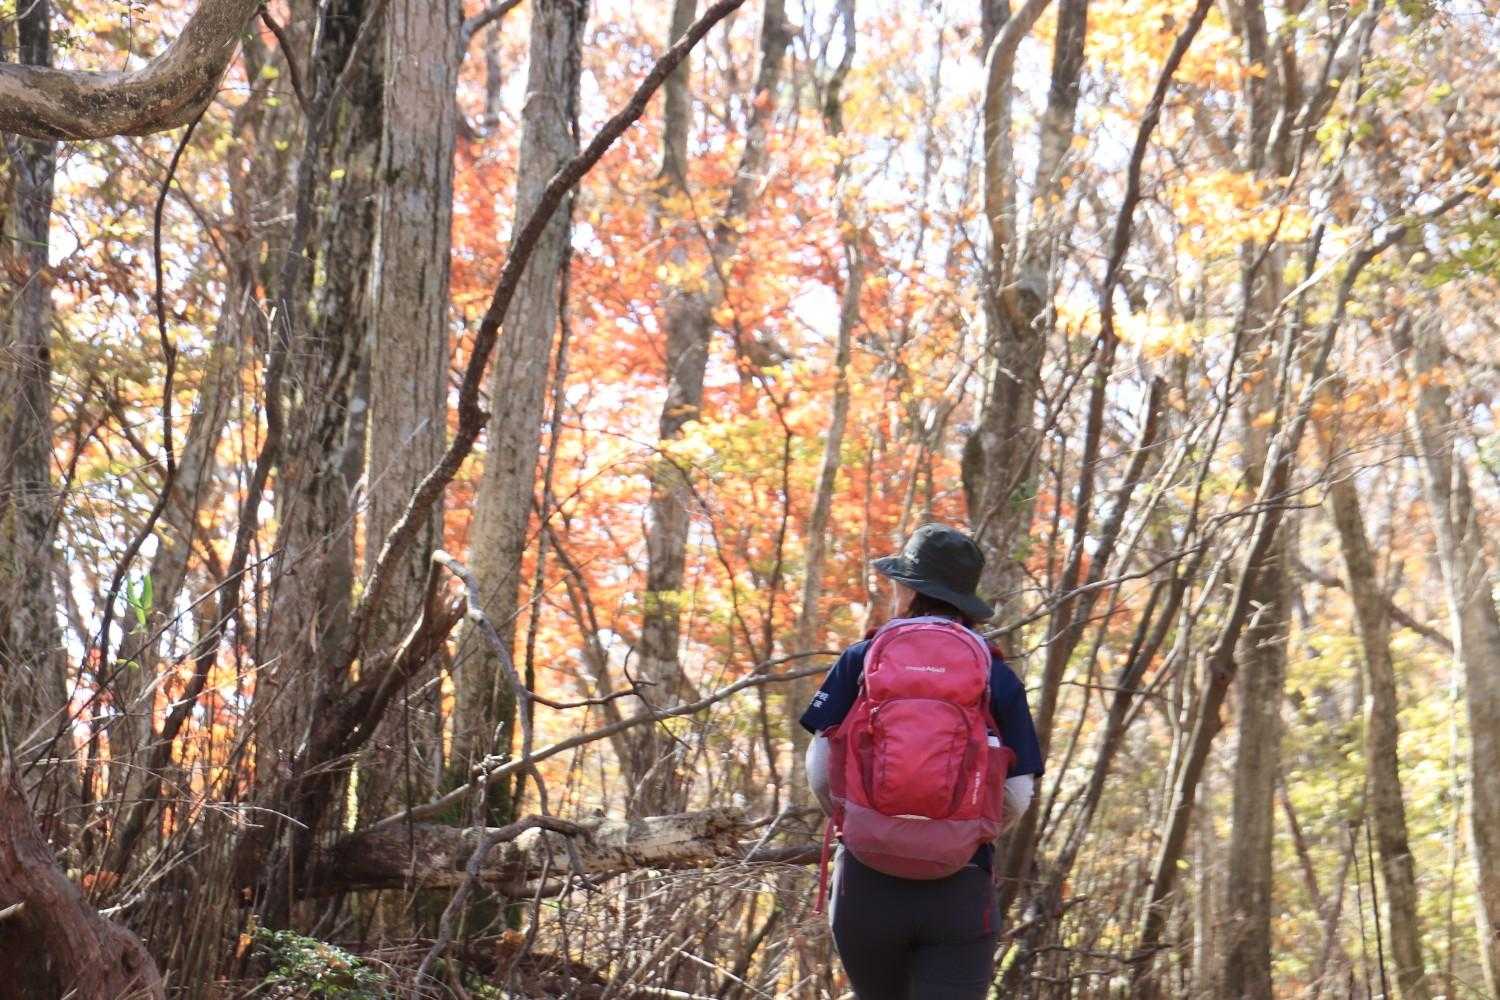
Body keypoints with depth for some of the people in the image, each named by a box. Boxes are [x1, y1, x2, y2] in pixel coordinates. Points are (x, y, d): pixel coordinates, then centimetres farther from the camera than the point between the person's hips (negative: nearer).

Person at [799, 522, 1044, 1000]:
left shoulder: (862, 660, 2)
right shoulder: (997, 676, 2)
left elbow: (821, 766, -1)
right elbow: (1016, 796, 0)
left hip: (867, 877, 1)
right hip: (960, 888, -1)